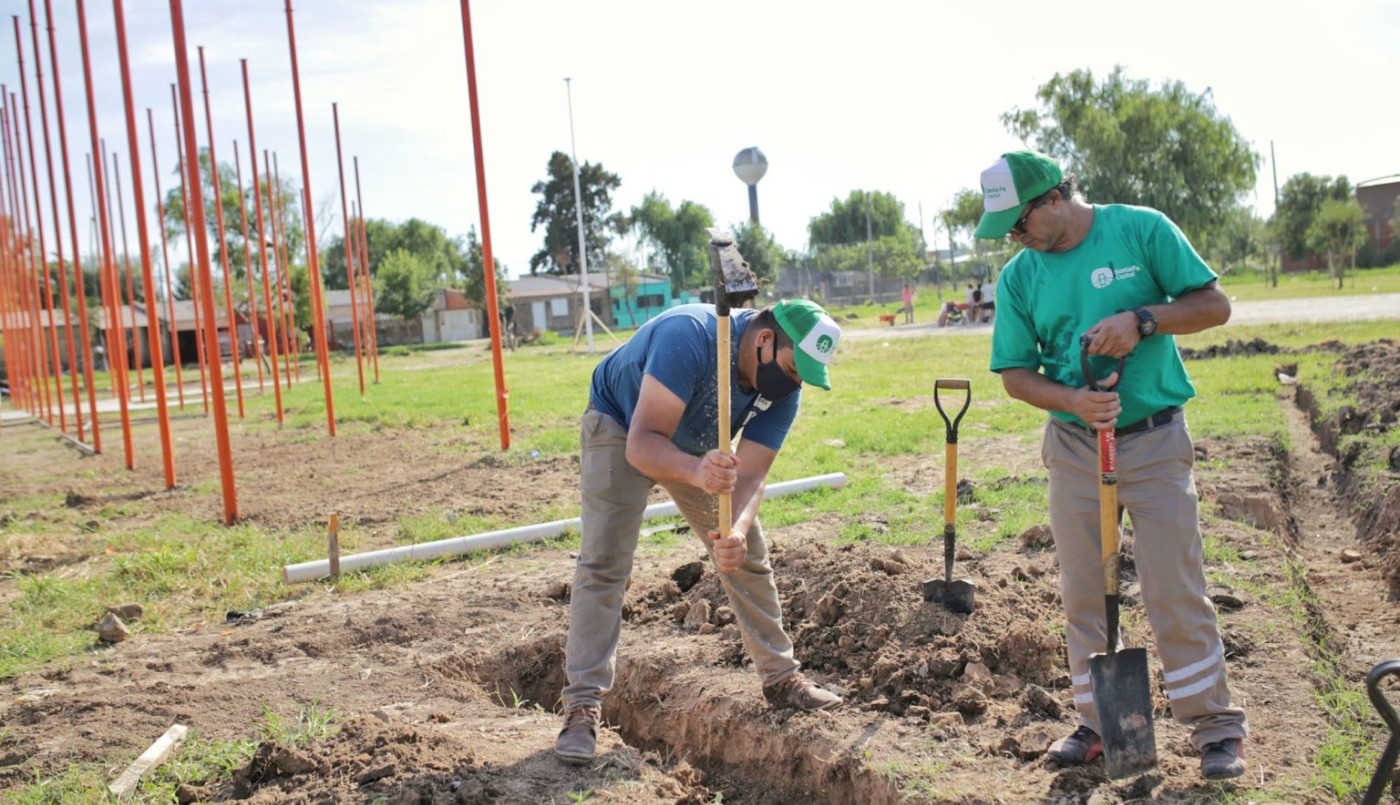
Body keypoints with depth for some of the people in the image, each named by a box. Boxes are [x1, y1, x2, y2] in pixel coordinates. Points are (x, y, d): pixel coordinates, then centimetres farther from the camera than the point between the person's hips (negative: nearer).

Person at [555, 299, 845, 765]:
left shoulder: (783, 390, -20)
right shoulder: (690, 336, -40)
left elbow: (751, 475, -25)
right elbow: (642, 445, -43)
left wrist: (737, 529, -45)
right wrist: (696, 471, -62)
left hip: (700, 447, 6)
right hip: (620, 427, -5)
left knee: (748, 556, 6)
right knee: (603, 562, -18)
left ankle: (781, 679, 21)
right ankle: (582, 706, -12)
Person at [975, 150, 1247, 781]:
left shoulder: (1142, 230, -7)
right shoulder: (1019, 277, 1)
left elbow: (1214, 305, -4)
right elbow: (1016, 373, 1)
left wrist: (1143, 319, -21)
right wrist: (1073, 400, -18)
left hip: (1155, 443, -3)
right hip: (1073, 450, 4)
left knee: (1176, 592, 0)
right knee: (1083, 596, 9)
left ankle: (1216, 726, 15)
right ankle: (1099, 723, 22)